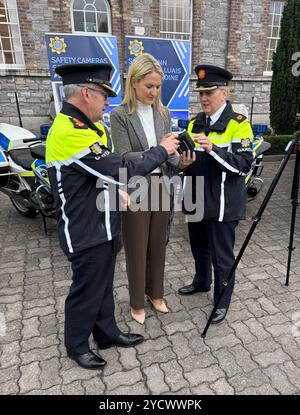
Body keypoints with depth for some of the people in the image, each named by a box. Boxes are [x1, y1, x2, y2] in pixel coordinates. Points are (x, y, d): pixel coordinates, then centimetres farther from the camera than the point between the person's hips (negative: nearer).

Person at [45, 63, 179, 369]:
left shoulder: (84, 125, 8)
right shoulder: (70, 133, -25)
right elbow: (123, 171, -24)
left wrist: (115, 190, 2)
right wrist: (161, 150, -11)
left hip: (102, 226, 9)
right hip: (86, 232, -9)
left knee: (103, 284, 21)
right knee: (87, 290, 10)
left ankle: (107, 333, 41)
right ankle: (76, 345, 35)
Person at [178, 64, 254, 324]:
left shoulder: (238, 124, -9)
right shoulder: (195, 123, 9)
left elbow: (244, 165, -17)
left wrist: (213, 149, -28)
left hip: (222, 205, -6)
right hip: (196, 202, 6)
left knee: (222, 257, 6)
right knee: (199, 249, 22)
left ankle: (222, 302, 26)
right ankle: (202, 282, 46)